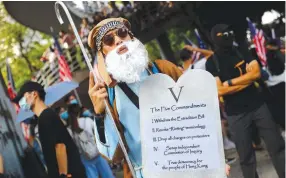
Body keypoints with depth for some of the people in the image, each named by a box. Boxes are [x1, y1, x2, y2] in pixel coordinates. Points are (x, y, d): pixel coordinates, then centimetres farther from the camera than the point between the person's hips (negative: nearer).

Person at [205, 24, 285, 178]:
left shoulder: (241, 51, 7)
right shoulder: (212, 63, -4)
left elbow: (257, 73, -5)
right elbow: (220, 90, -14)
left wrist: (231, 82, -13)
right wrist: (247, 78, -8)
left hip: (257, 105, 3)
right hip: (236, 114, -3)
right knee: (246, 156, 4)